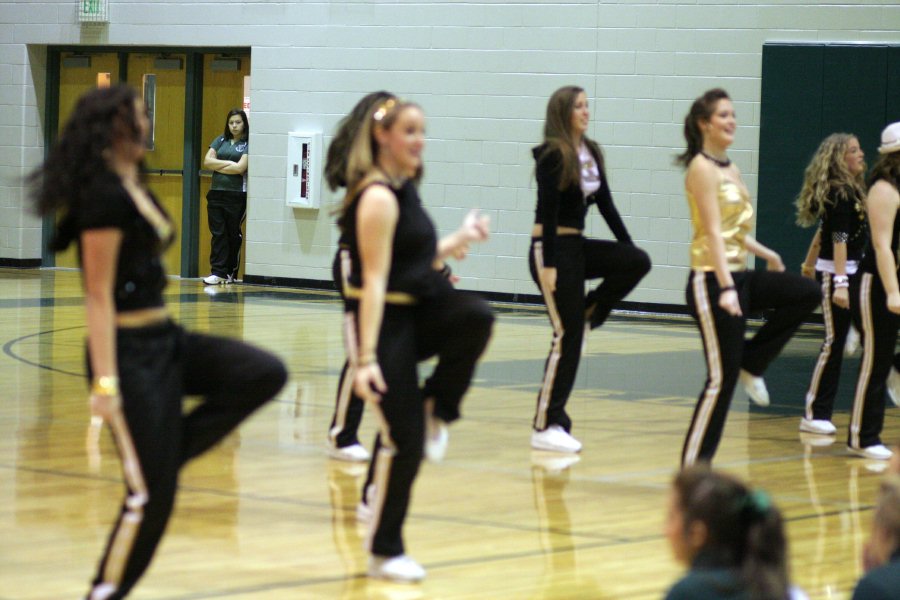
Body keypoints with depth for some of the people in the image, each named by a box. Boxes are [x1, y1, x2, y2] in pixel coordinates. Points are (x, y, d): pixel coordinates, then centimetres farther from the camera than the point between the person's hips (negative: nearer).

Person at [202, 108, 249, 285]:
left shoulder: (248, 144, -2)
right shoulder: (220, 141, 12)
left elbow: (240, 168, -13)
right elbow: (207, 161, 4)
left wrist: (218, 166, -3)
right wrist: (228, 163, -6)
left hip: (237, 195, -4)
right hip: (216, 193, 4)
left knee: (233, 234, 4)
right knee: (217, 233, -1)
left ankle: (231, 273, 10)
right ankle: (218, 272, -3)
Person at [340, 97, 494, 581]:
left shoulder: (404, 190, 12)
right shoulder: (379, 197, -16)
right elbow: (375, 279, -22)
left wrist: (457, 242, 11)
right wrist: (367, 357, -26)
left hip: (418, 312, 8)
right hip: (385, 322, -8)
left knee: (476, 316, -24)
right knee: (404, 441, -6)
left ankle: (436, 412, -5)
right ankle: (384, 552, 9)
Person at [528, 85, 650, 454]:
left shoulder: (591, 153, 10)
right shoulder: (552, 155, -12)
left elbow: (606, 204, 14)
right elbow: (546, 212, -17)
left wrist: (628, 248, 10)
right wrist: (547, 265, -21)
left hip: (578, 246, 8)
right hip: (552, 247, -8)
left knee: (638, 261, -13)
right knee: (567, 337, -8)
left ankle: (587, 313, 4)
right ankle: (545, 427, -2)